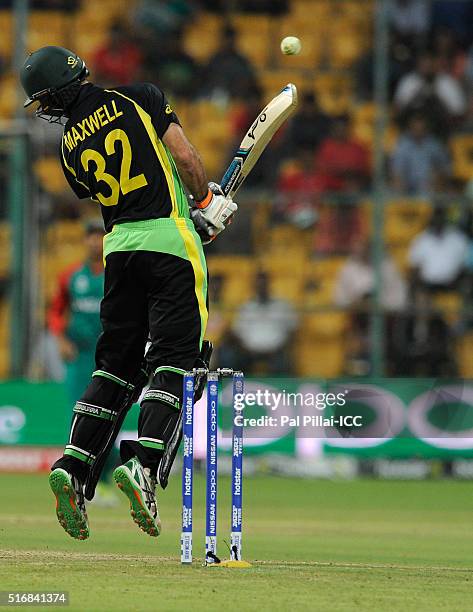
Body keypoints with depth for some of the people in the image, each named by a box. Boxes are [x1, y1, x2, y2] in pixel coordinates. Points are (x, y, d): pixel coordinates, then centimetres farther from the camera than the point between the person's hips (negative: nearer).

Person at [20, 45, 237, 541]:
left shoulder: (70, 147, 11)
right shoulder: (140, 99, 1)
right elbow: (185, 156, -7)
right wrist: (208, 203, 10)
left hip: (118, 246, 4)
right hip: (171, 239, -4)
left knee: (115, 365, 12)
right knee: (173, 360, -6)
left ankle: (75, 467, 0)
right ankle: (143, 464, -23)